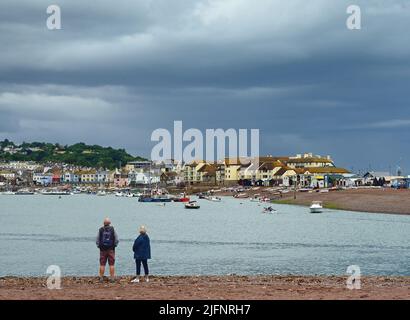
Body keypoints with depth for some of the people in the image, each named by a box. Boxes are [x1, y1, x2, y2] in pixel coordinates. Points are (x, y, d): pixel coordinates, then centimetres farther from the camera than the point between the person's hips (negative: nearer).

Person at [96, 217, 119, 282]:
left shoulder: (100, 230, -2)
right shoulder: (112, 229, -3)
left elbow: (97, 240, 0)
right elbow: (117, 240, -1)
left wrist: (99, 246, 13)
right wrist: (114, 245, 12)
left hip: (102, 249, 1)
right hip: (111, 249, 0)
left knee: (102, 264, 5)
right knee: (111, 264, 2)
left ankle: (101, 278, 5)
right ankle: (112, 278, 1)